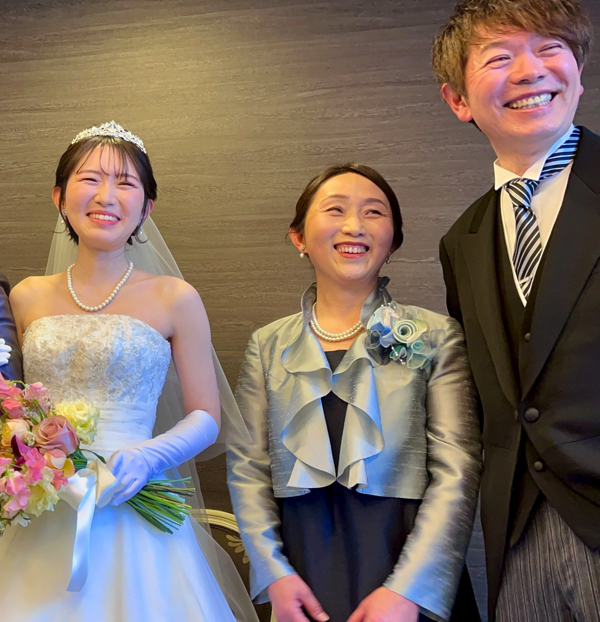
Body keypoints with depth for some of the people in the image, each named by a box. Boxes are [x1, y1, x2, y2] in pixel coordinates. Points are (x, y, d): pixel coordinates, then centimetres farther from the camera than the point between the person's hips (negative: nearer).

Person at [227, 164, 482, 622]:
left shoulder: (436, 337, -2)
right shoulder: (268, 346, 5)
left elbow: (457, 472, -8)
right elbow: (247, 468, 3)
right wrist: (274, 573, -8)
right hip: (304, 573, 2)